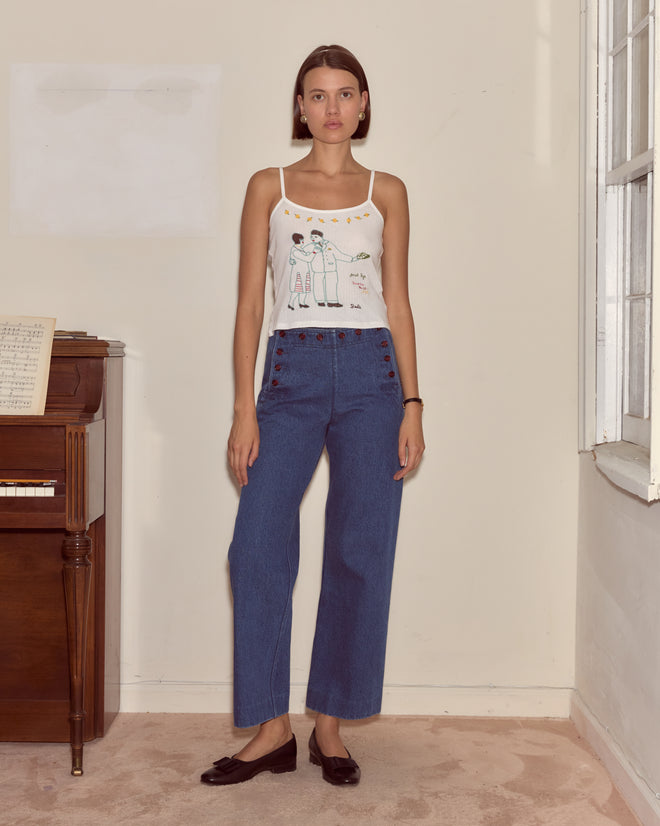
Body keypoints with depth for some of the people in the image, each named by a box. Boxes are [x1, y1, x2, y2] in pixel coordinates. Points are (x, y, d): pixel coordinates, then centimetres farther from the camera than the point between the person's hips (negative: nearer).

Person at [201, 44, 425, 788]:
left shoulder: (386, 191, 11)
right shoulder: (269, 187, 10)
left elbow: (398, 303, 9)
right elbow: (249, 302, 5)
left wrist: (412, 405, 1)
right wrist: (244, 409, -3)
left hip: (370, 374, 1)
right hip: (291, 372, 0)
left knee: (360, 552, 1)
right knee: (258, 548, -6)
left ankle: (330, 725, 15)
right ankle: (270, 728, 8)